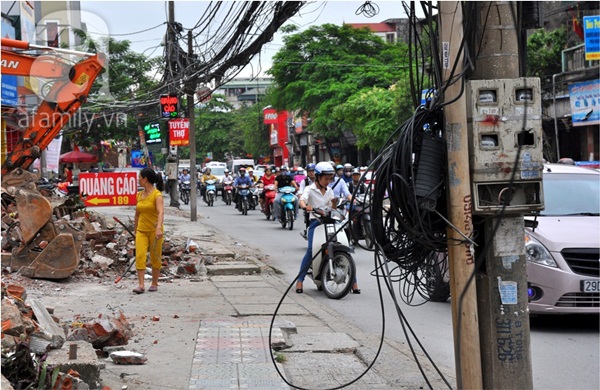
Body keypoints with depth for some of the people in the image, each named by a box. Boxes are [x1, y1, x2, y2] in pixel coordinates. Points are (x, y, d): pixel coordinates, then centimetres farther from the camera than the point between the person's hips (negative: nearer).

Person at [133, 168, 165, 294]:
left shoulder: (157, 195, -13)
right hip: (141, 231, 5)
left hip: (154, 231, -5)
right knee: (139, 256, -10)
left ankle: (154, 284, 20)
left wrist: (159, 228, -41)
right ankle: (141, 285, -13)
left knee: (155, 258, 6)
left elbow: (161, 212, -26)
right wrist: (135, 229, 21)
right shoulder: (139, 195, 8)